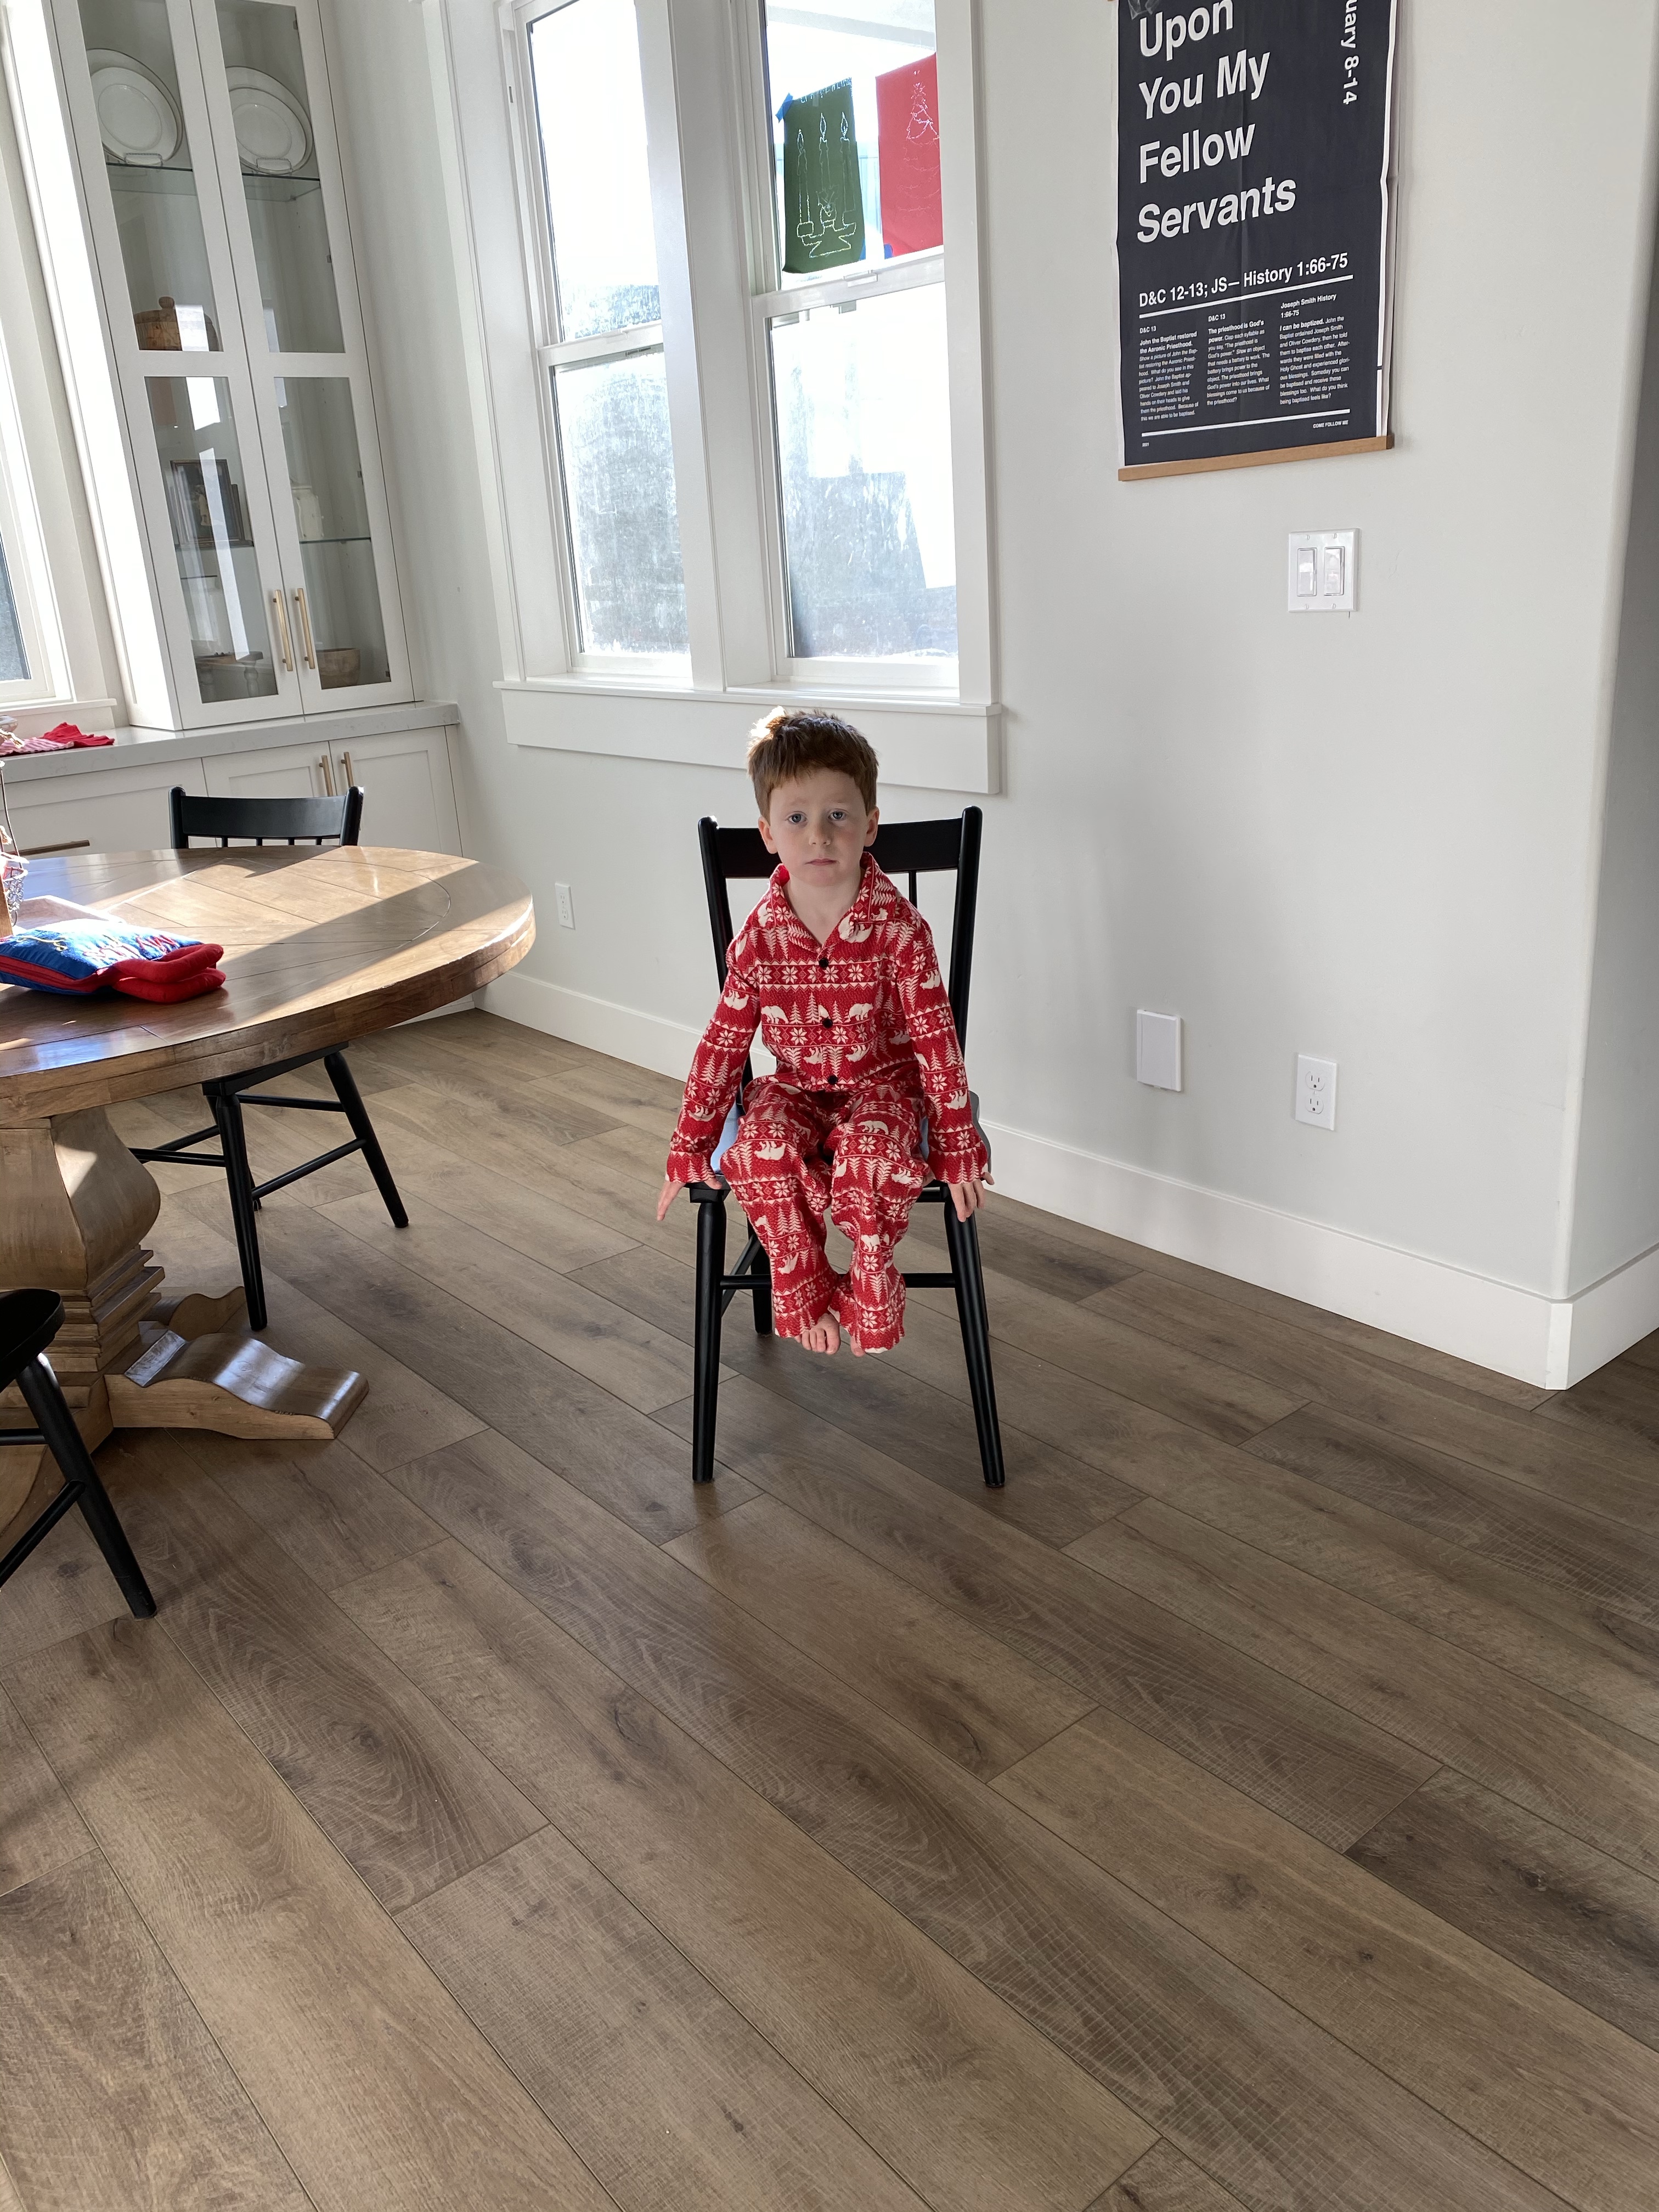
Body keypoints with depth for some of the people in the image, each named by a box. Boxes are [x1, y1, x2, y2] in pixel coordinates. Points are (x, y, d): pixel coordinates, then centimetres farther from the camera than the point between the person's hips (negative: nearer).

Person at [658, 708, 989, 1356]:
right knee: (760, 1152, -29)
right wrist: (690, 1149, 1)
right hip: (794, 1086, 3)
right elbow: (724, 1042, 0)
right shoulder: (760, 936, -7)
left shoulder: (899, 927, -15)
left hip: (882, 1082, -2)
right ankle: (803, 1287, -9)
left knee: (870, 1154, -35)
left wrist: (958, 1147, -10)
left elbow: (936, 1037, -11)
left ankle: (870, 1281, -9)